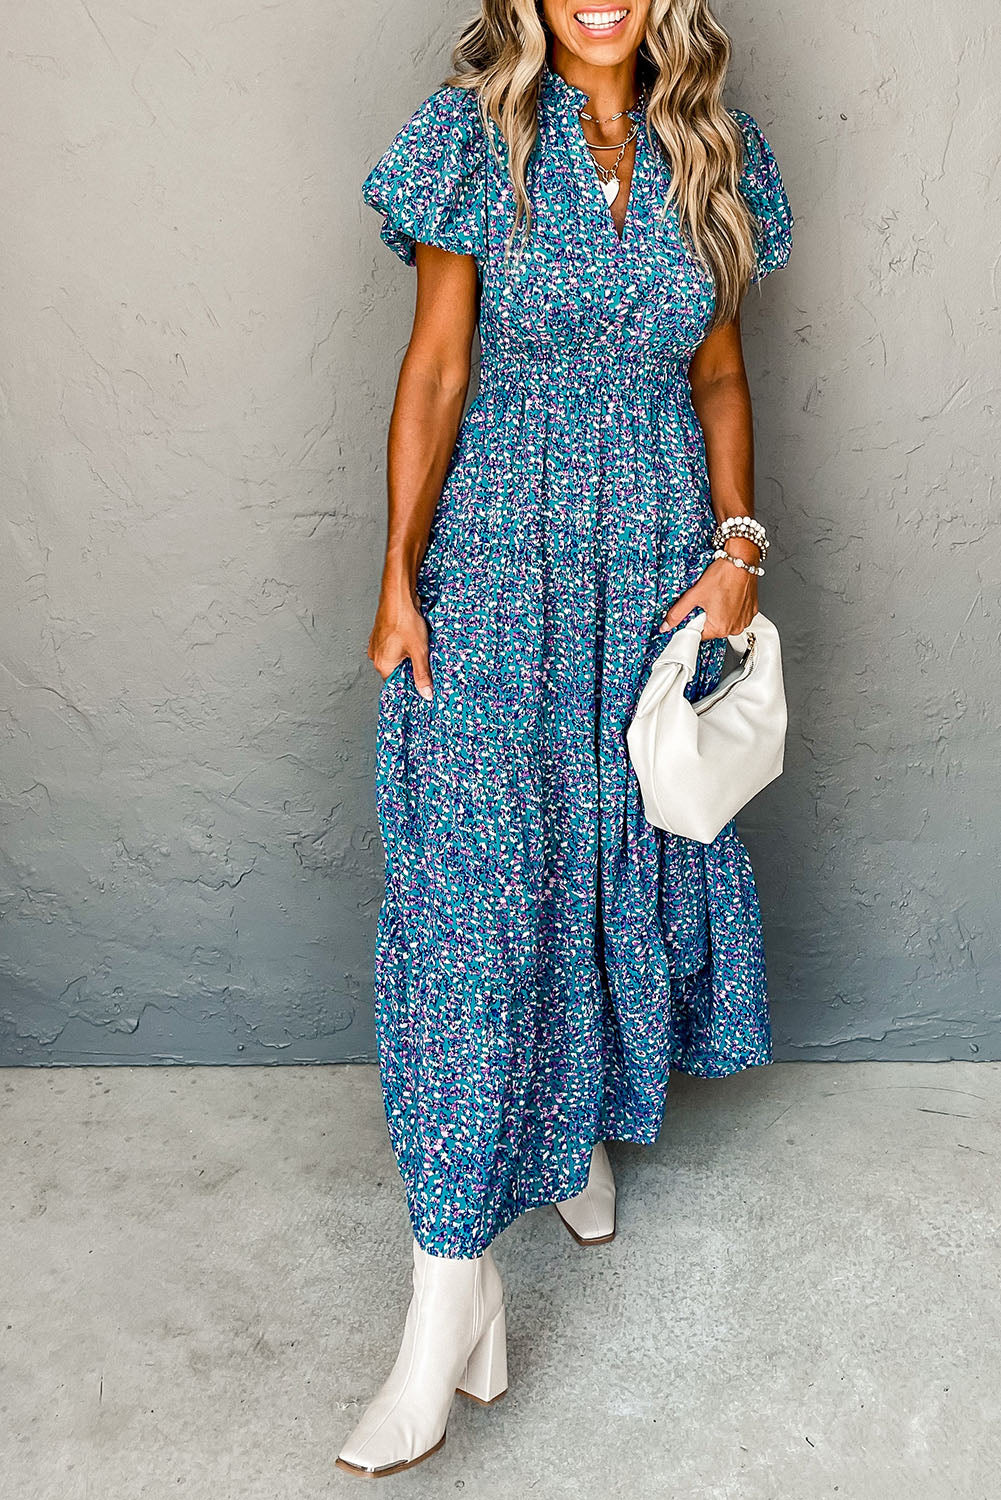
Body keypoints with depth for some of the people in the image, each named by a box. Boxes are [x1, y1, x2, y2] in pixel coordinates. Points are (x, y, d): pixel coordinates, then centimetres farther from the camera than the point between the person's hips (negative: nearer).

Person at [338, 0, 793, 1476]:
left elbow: (718, 375, 11)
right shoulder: (475, 134, -2)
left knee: (630, 850, 12)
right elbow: (433, 376, -4)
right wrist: (400, 579, -8)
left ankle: (587, 1119, 39)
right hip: (500, 564, -3)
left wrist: (739, 544, -1)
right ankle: (454, 1288, -1)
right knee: (473, 894, -7)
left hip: (661, 563, 4)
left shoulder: (711, 150, 8)